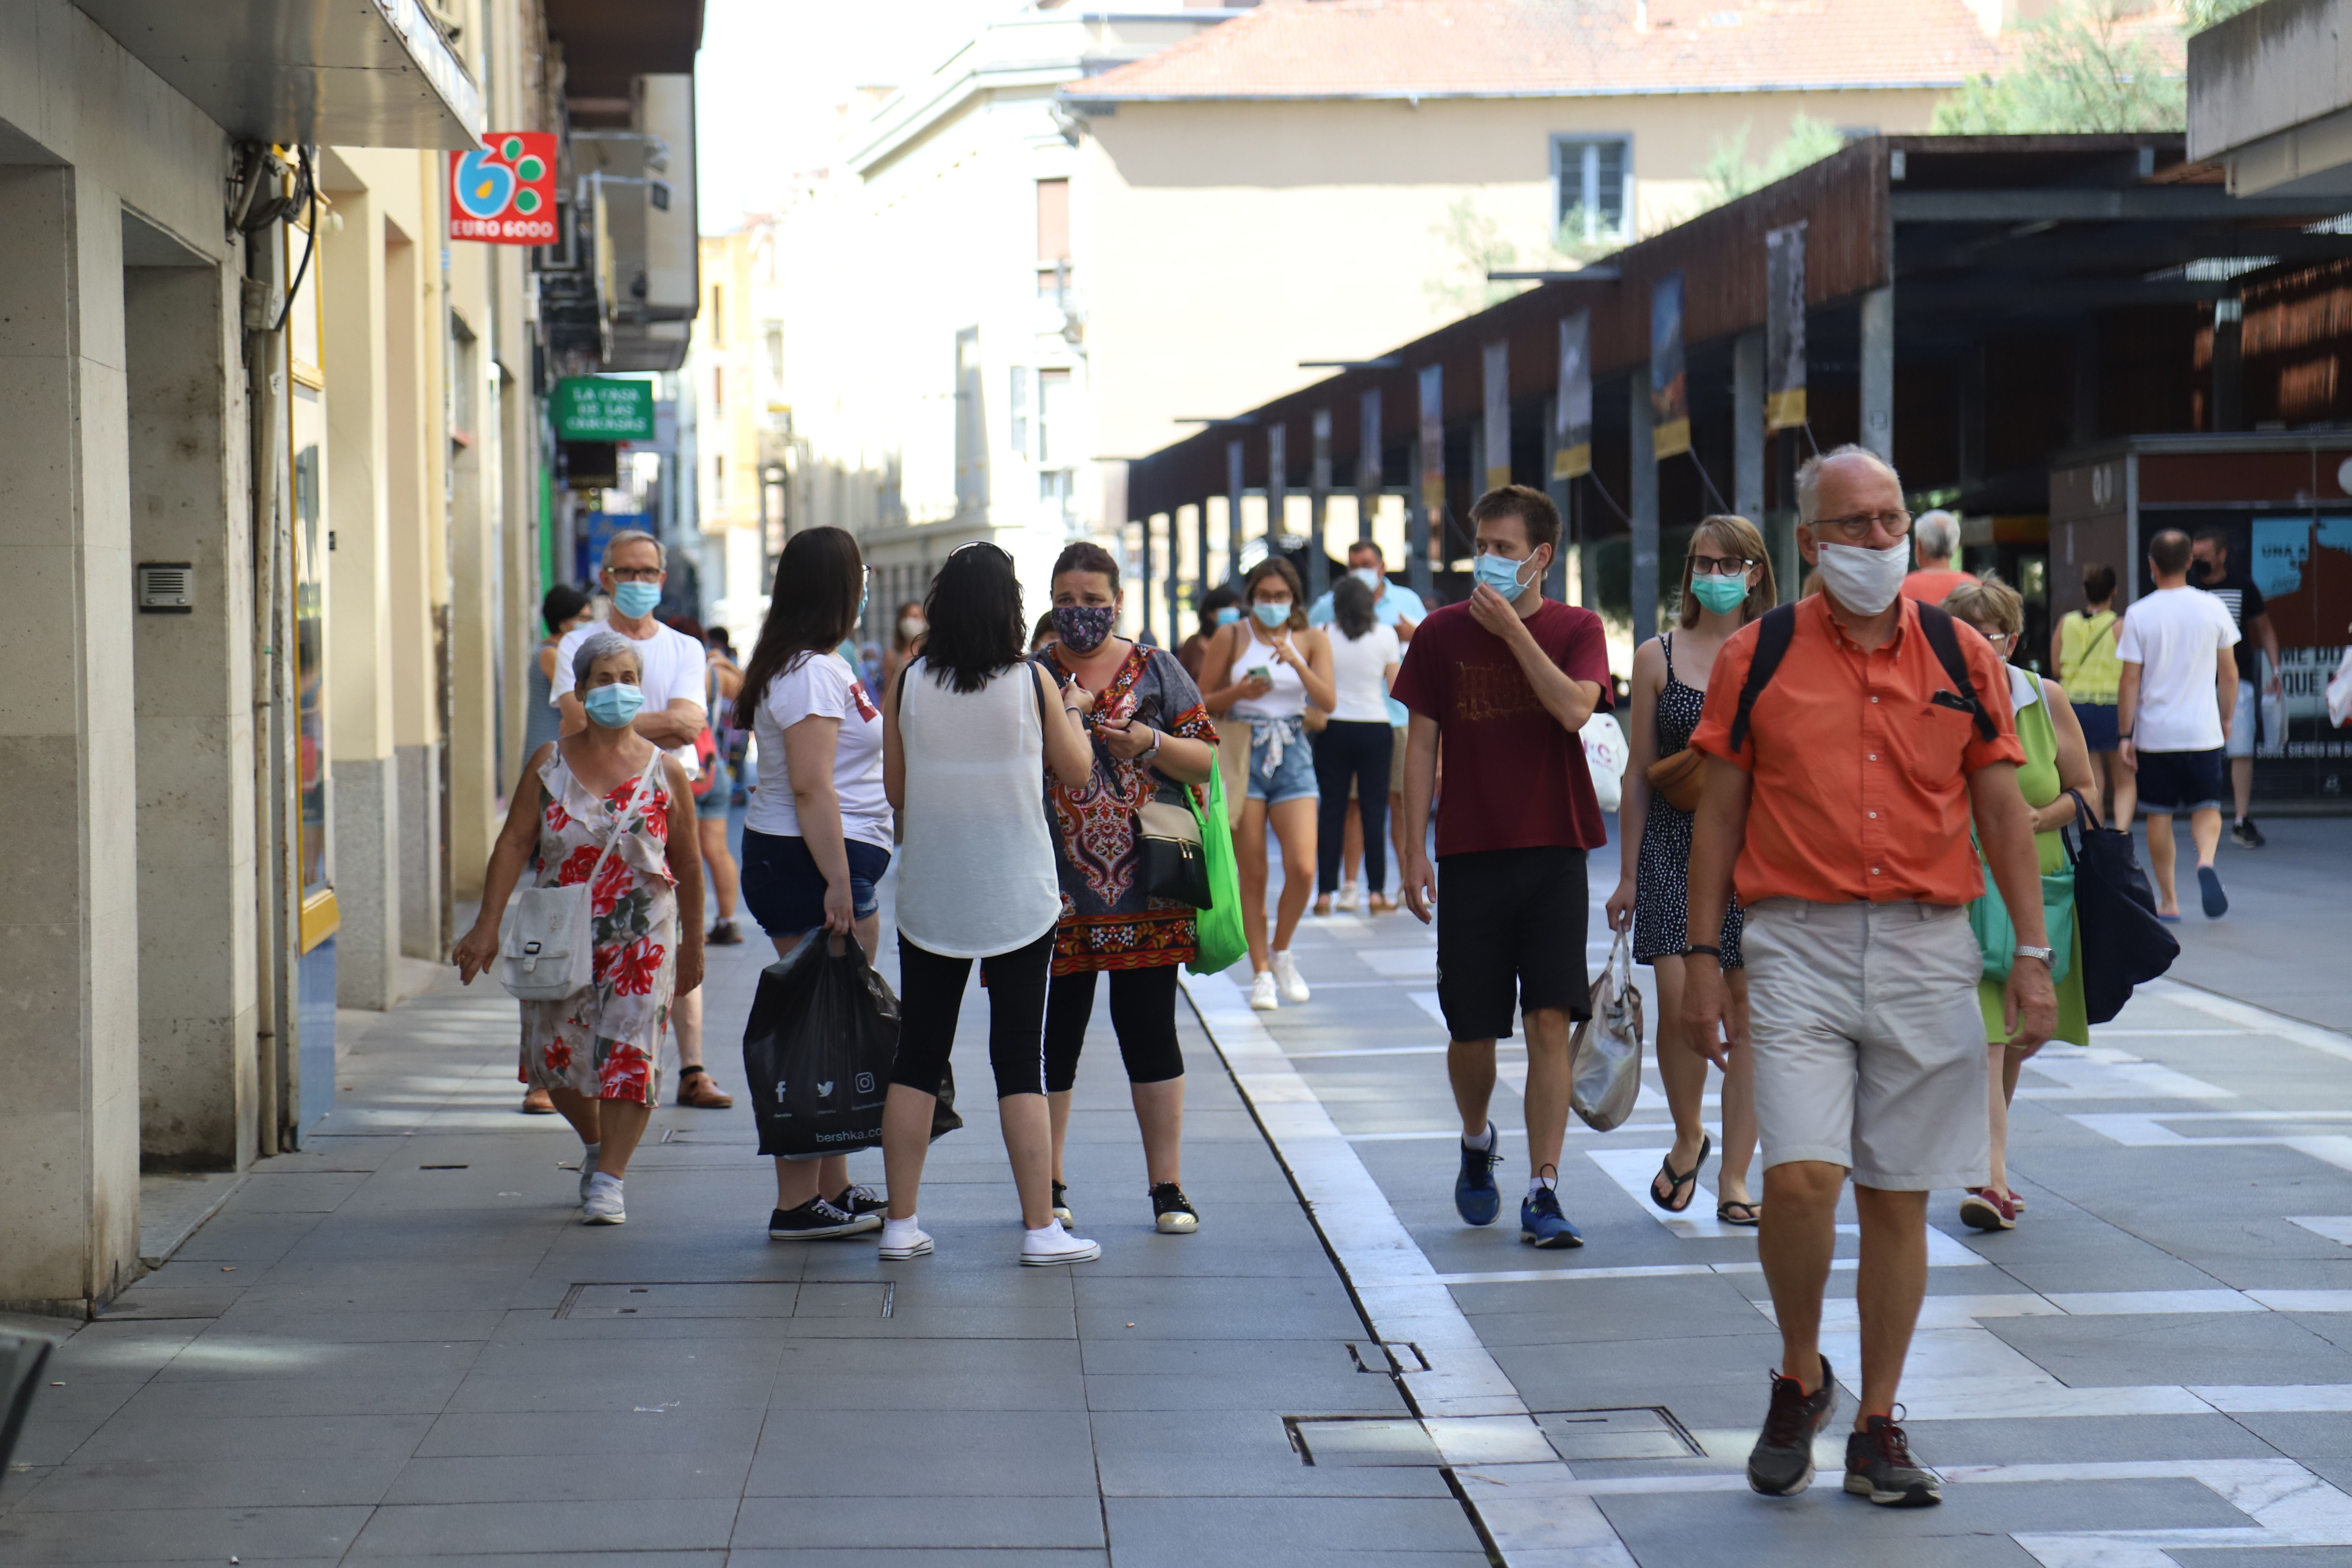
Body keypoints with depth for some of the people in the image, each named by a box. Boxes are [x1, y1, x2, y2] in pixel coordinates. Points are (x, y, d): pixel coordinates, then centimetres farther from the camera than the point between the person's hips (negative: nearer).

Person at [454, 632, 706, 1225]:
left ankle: (608, 1181, 1)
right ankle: (595, 1145, 33)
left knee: (629, 1054, -8)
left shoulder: (665, 772, -2)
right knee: (556, 1055, 6)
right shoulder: (549, 765, 1)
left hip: (641, 937, -2)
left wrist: (693, 947, 10)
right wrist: (488, 926, -8)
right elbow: (514, 844, -1)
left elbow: (687, 864, 6)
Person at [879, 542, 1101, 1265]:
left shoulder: (908, 685, -4)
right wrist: (1074, 711, 21)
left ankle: (900, 1223, 12)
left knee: (917, 1061, 9)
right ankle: (1041, 1228, 3)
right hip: (1019, 899, -2)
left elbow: (895, 789, 5)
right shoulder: (1032, 683, -8)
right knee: (1021, 1064, 2)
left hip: (929, 899, 2)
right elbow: (1077, 772, 5)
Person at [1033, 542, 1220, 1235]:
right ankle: (1047, 1186, 15)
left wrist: (1150, 744, -11)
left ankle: (1167, 1186, 7)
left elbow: (1206, 759, 7)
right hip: (1055, 890, 0)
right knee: (1052, 1034, 4)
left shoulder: (1156, 670, 9)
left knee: (1149, 1029, 0)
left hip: (1144, 886, 0)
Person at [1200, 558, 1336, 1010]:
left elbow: (1328, 702, -4)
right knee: (1252, 874, -1)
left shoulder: (1312, 641, 7)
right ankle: (1261, 973, 9)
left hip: (1292, 756, 1)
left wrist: (1296, 662, -18)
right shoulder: (1231, 637, 3)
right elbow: (1204, 703, 5)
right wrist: (1239, 692, -14)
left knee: (1303, 868, -10)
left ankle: (1281, 952, 15)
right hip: (1243, 754, -1)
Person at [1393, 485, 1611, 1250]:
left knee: (1550, 1021, -7)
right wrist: (1414, 851, 0)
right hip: (1470, 854, 1)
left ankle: (1543, 1194, -3)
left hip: (1553, 852, -1)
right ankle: (1477, 1144, 35)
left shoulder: (1577, 629, 2)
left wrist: (1512, 628, -14)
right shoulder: (1442, 633, 4)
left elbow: (1574, 708, -17)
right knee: (1471, 1033, 5)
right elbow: (1422, 744, 5)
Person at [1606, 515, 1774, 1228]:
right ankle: (1687, 1137, 15)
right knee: (1679, 1002, -12)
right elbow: (1640, 773, 7)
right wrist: (1627, 873, 5)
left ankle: (1734, 1177, 9)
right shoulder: (1658, 657, 5)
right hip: (1674, 845, 0)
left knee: (1747, 1007, 1)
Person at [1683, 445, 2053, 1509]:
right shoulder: (1756, 657, 2)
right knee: (1802, 1176, -16)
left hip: (1926, 950, 2)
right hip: (1798, 947, -2)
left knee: (1898, 1200, 5)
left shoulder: (1961, 655, 7)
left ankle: (1877, 1429, 16)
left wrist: (2032, 955, 3)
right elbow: (1719, 815, 5)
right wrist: (1703, 959, 1)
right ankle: (1799, 1376, 10)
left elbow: (2003, 809, 9)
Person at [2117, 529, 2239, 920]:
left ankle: (2168, 900, 13)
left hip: (2154, 733, -1)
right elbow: (2230, 674, 5)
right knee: (2206, 808, 10)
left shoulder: (2139, 614, -6)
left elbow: (2129, 681, -6)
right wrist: (2227, 720, 19)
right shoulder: (2213, 608, -1)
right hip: (2203, 731, 1)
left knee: (2159, 816, 10)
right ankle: (2206, 862, -20)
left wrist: (2124, 736, 0)